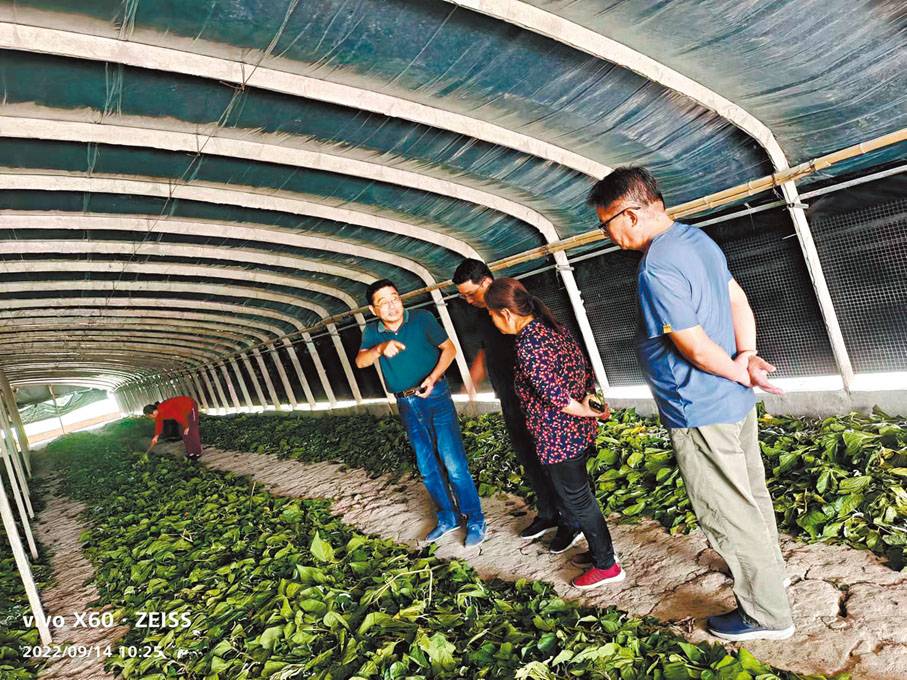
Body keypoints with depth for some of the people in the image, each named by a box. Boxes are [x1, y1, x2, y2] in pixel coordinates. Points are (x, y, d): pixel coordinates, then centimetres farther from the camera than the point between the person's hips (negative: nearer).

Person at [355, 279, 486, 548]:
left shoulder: (421, 318, -9)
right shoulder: (373, 332, 0)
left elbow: (449, 348, -5)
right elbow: (360, 361, -12)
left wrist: (433, 377, -20)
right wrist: (381, 348, -33)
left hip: (436, 397, -4)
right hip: (407, 405, 4)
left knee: (453, 463, -7)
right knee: (427, 467, 12)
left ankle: (475, 521, 8)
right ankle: (448, 518, 29)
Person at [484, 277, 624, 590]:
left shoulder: (527, 348, -26)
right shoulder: (552, 327, 3)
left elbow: (557, 397, -28)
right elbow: (585, 368, 7)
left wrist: (587, 412, -13)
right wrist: (587, 403, 4)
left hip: (559, 440, -9)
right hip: (580, 433, 9)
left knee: (577, 500, 9)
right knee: (581, 496, 24)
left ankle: (606, 566, 26)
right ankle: (600, 550, 41)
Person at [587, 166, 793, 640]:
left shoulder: (657, 271, -26)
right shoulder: (696, 237, 5)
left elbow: (697, 348, -23)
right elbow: (738, 301, 6)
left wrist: (741, 373, -8)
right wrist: (747, 357, -5)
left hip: (701, 414, -10)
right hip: (736, 403, 10)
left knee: (728, 514, 7)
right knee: (750, 495, 26)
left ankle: (766, 614, 23)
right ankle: (765, 568, 47)